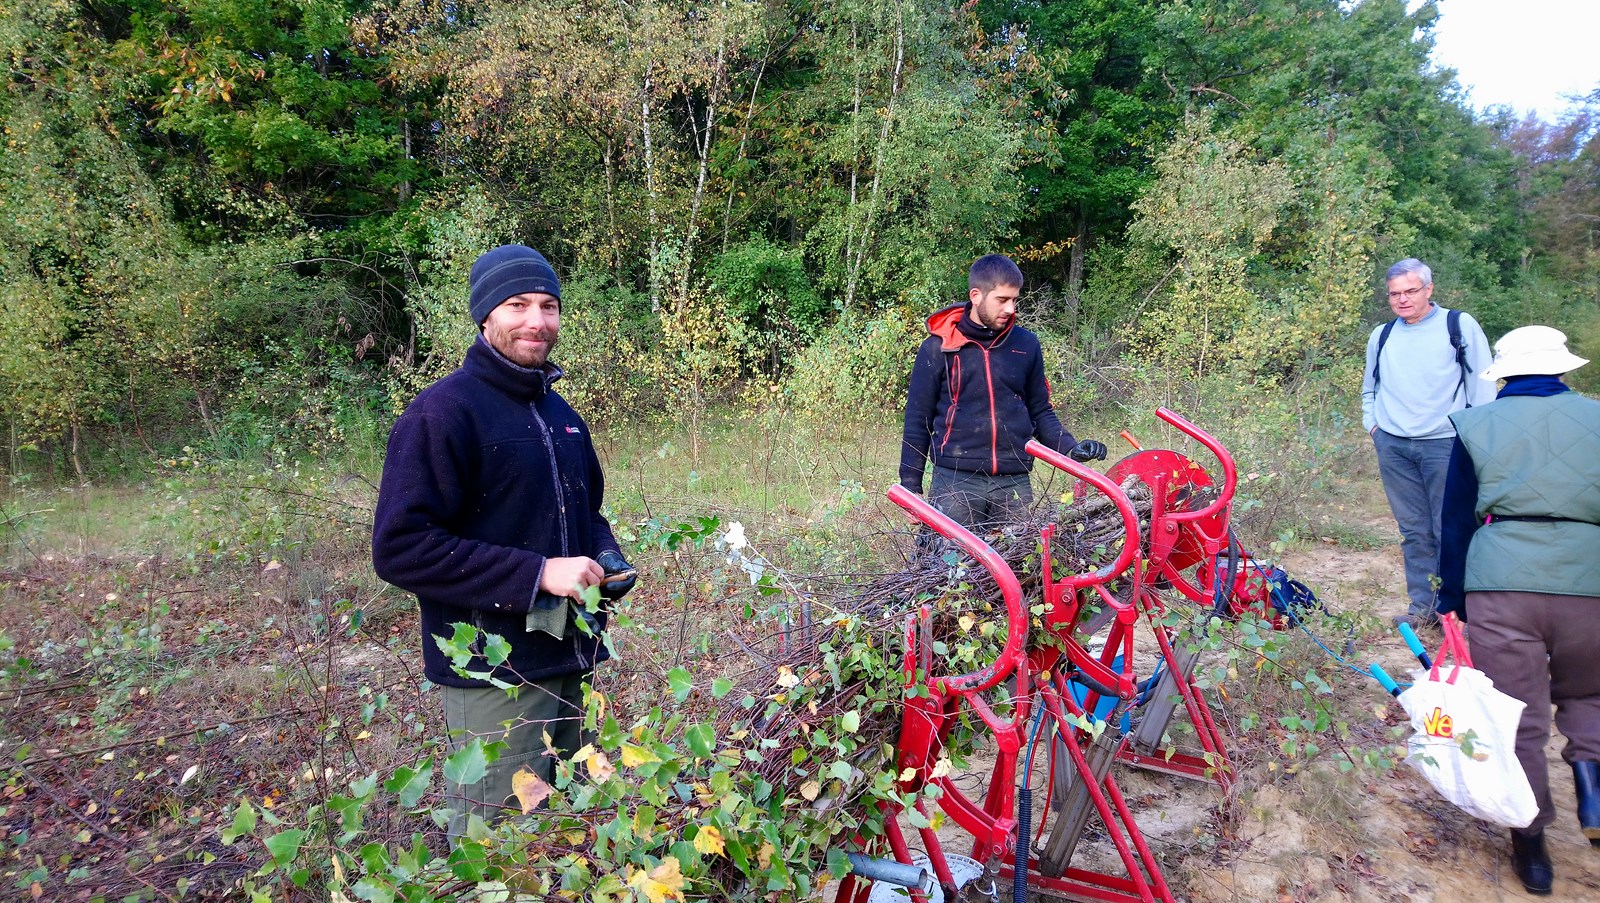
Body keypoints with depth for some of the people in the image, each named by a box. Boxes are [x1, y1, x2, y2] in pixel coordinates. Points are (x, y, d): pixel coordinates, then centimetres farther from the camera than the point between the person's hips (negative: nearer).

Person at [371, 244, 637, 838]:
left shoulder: (559, 412, 12)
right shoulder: (444, 411, -14)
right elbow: (400, 546, -20)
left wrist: (606, 557, 1)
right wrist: (536, 573, -23)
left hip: (569, 661, 8)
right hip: (495, 672, -8)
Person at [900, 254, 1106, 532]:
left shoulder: (1026, 345, 8)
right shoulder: (939, 347, 1)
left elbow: (1040, 411, 17)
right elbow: (918, 420, 4)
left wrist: (1070, 447, -1)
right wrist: (911, 487, 1)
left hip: (1014, 484, 3)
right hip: (955, 481, -2)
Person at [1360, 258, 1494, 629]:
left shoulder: (1460, 326, 1)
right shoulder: (1382, 336, 13)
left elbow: (1482, 384, 2)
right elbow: (1369, 387, 26)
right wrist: (1372, 424, 12)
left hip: (1445, 444, -3)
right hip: (1392, 446, 4)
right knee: (1414, 532, 8)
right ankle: (1422, 605, 15)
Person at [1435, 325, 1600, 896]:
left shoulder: (1477, 425, 6)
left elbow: (1456, 522, 6)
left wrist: (1452, 601, 13)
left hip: (1500, 586, -1)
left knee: (1517, 719, 9)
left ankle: (1530, 845, 16)